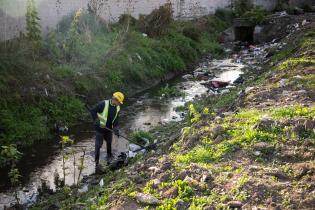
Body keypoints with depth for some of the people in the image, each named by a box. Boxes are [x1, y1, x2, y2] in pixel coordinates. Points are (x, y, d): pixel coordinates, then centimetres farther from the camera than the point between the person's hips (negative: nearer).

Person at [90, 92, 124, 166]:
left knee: (109, 143, 20)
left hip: (109, 129, 6)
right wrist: (96, 120, -24)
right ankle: (96, 161, 8)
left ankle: (109, 156, 43)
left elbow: (116, 119, 8)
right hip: (100, 128, -6)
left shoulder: (117, 108, 1)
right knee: (98, 145, -1)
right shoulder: (103, 104, -20)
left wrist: (116, 128, -3)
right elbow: (93, 111, -17)